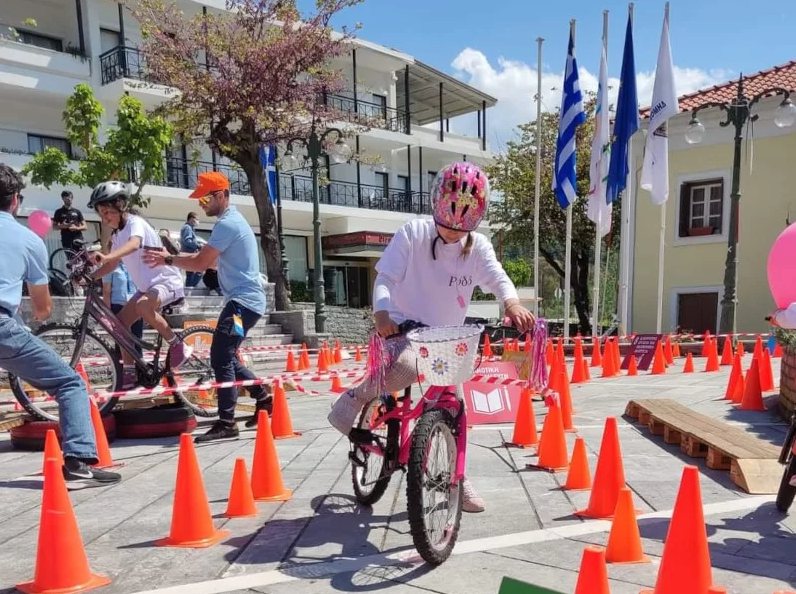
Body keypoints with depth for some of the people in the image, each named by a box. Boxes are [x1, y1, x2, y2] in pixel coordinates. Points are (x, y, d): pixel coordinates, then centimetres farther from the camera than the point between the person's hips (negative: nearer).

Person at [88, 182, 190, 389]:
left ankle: (178, 346, -20)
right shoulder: (118, 234, 11)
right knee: (120, 323, 0)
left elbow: (134, 244, -39)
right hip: (146, 286, 9)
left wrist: (105, 257, -55)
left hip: (166, 281, -9)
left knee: (143, 306, -36)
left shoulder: (135, 223, -16)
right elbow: (113, 264, 13)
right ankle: (130, 373, 9)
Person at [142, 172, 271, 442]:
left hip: (243, 301, -11)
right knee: (226, 358, 17)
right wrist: (172, 255, 5)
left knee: (220, 358, -14)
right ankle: (263, 399, 25)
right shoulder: (233, 220, 19)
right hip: (244, 300, 11)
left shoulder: (227, 223, -15)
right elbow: (206, 258, 16)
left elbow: (200, 263, -18)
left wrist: (168, 260, -4)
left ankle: (226, 424, -12)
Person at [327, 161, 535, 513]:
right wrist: (382, 312, -35)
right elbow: (385, 277, -15)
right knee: (407, 366, -38)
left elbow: (497, 278, -17)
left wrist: (512, 303, -41)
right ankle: (356, 397, -7)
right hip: (403, 329, -4)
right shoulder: (413, 233, -9)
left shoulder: (478, 247, -1)